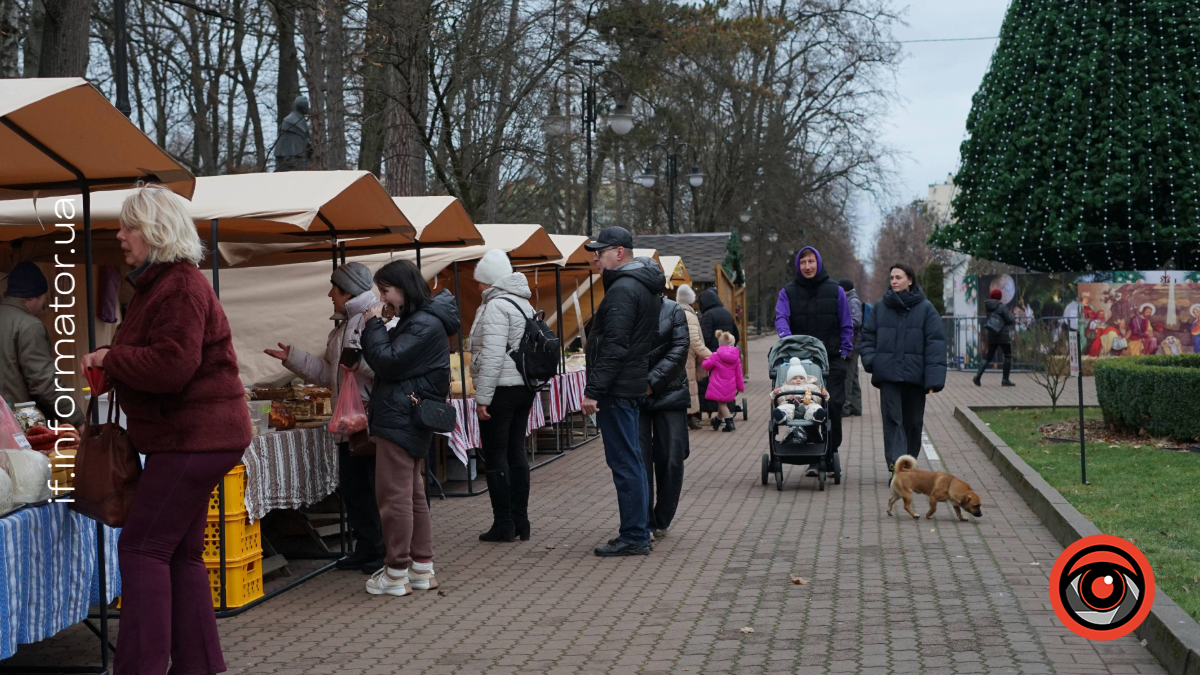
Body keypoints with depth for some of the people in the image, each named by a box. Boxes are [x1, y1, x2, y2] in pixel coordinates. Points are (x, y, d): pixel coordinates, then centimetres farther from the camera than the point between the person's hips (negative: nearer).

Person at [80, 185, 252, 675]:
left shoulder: (181, 287, -16)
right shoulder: (158, 284, 18)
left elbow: (172, 365, -26)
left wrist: (110, 357, -13)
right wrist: (113, 368, 6)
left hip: (195, 437, -11)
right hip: (185, 436, 11)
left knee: (142, 546, -9)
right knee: (181, 552, 13)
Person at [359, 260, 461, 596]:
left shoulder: (425, 325, -16)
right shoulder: (412, 321, 17)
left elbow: (387, 363, -19)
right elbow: (383, 362, 17)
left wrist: (373, 325, -10)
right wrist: (375, 327, 5)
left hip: (401, 420, -11)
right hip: (405, 420, 11)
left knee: (393, 495, -6)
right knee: (412, 494, 14)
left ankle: (396, 574, 0)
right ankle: (422, 568, 20)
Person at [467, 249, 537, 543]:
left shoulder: (496, 306, -14)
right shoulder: (524, 304, 14)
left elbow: (492, 356, -20)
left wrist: (482, 397, -17)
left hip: (501, 389, -9)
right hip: (525, 387, 9)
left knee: (495, 456, -2)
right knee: (516, 452, 12)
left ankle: (504, 524, 0)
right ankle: (520, 522, 16)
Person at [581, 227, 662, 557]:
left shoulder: (623, 289, -16)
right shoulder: (642, 286, 17)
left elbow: (614, 346, -23)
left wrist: (593, 390, -21)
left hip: (617, 389, -11)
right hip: (633, 385, 11)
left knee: (624, 462, -7)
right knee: (630, 460, 15)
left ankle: (634, 536, -4)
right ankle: (638, 532, 21)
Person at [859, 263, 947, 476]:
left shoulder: (925, 308, 1)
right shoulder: (881, 307, 8)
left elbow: (935, 344, -4)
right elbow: (867, 336, 13)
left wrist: (934, 378, -12)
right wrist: (869, 359, -6)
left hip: (914, 375, 0)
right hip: (888, 374, 0)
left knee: (913, 421, 10)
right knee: (892, 418, -10)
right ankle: (897, 464, -17)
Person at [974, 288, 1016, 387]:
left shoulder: (988, 307, 6)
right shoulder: (1002, 306, -13)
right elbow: (1010, 319, -16)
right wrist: (1014, 319, 10)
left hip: (991, 335, 6)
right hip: (1003, 335, -6)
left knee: (989, 357, 11)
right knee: (1008, 356, 8)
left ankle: (978, 376, -6)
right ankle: (1005, 380, 6)